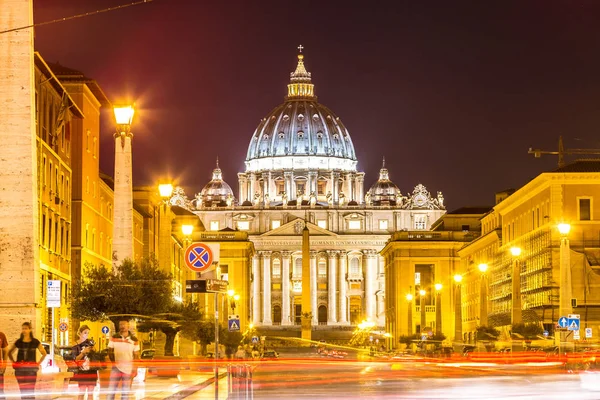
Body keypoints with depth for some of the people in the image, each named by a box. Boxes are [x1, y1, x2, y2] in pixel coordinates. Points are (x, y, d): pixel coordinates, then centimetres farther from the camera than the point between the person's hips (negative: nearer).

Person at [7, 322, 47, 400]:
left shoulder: (35, 342, 1)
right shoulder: (18, 342, 5)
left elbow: (44, 353, 10)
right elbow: (9, 352, 16)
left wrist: (38, 363, 1)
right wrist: (14, 362, 4)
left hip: (31, 369, -2)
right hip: (20, 369, 2)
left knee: (30, 391, -6)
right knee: (22, 390, 2)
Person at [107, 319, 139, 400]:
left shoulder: (134, 340, -1)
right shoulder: (114, 338, 0)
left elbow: (136, 356, 3)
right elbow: (110, 351, 6)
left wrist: (135, 369, -2)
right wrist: (113, 361, -5)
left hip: (128, 369, 0)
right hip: (116, 368, 0)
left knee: (125, 393, 7)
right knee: (111, 390, -4)